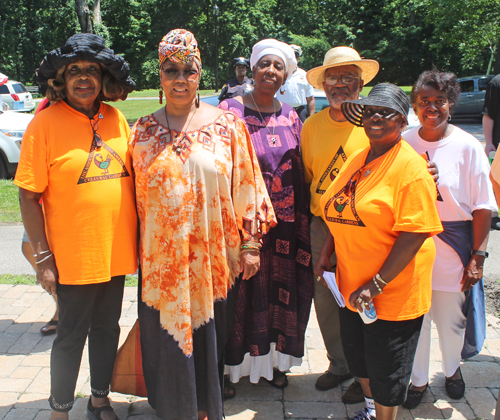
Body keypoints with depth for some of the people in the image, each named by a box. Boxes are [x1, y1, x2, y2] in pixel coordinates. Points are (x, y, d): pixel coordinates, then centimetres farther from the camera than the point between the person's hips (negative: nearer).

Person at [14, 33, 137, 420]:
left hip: (117, 251, 5)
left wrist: (138, 238, 9)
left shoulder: (116, 119, 5)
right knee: (71, 336, 9)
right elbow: (29, 196, -10)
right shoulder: (45, 123, -10)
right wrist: (43, 256, -11)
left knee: (107, 329, 18)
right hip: (74, 256, -4)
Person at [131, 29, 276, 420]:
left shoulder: (227, 124, -1)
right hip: (163, 258, 1)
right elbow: (136, 197, 8)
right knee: (168, 336, 11)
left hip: (214, 256, -1)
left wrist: (251, 242, -3)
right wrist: (138, 252, 7)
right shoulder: (143, 131, 3)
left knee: (210, 336, 13)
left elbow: (246, 187, -1)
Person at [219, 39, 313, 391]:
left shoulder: (290, 116, 9)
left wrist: (302, 224, 7)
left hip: (284, 223, 4)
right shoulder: (230, 110, -5)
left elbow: (300, 172, 11)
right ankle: (232, 365, 22)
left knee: (279, 293, 12)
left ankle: (272, 359, 30)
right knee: (242, 293, 4)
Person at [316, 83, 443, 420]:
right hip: (353, 288, 7)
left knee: (386, 371, 8)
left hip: (392, 293, -7)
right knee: (358, 359, 22)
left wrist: (376, 285, -22)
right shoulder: (358, 160, 7)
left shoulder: (411, 167, -17)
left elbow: (415, 233, -22)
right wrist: (326, 254, 6)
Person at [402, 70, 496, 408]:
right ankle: (419, 380, 34)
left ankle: (452, 369, 44)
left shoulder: (467, 147, -7)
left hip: (451, 248, -1)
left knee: (451, 319, 14)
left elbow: (482, 206, -6)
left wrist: (478, 256, -9)